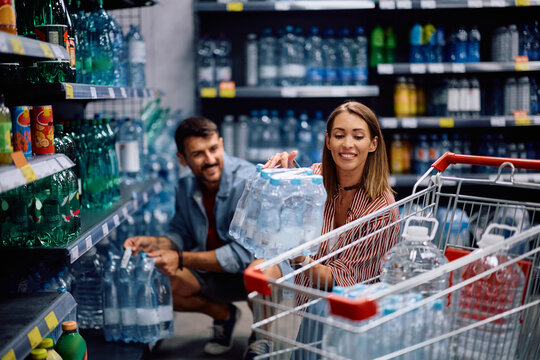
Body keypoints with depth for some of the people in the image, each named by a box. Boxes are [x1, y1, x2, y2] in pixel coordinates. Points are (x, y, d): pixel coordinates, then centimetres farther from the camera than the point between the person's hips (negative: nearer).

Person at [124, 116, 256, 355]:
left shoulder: (249, 181, -24)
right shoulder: (187, 186, 0)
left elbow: (244, 253, -28)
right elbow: (181, 234, 10)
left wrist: (182, 260, -30)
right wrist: (154, 243, -13)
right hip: (211, 268, 6)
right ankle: (224, 314, 17)